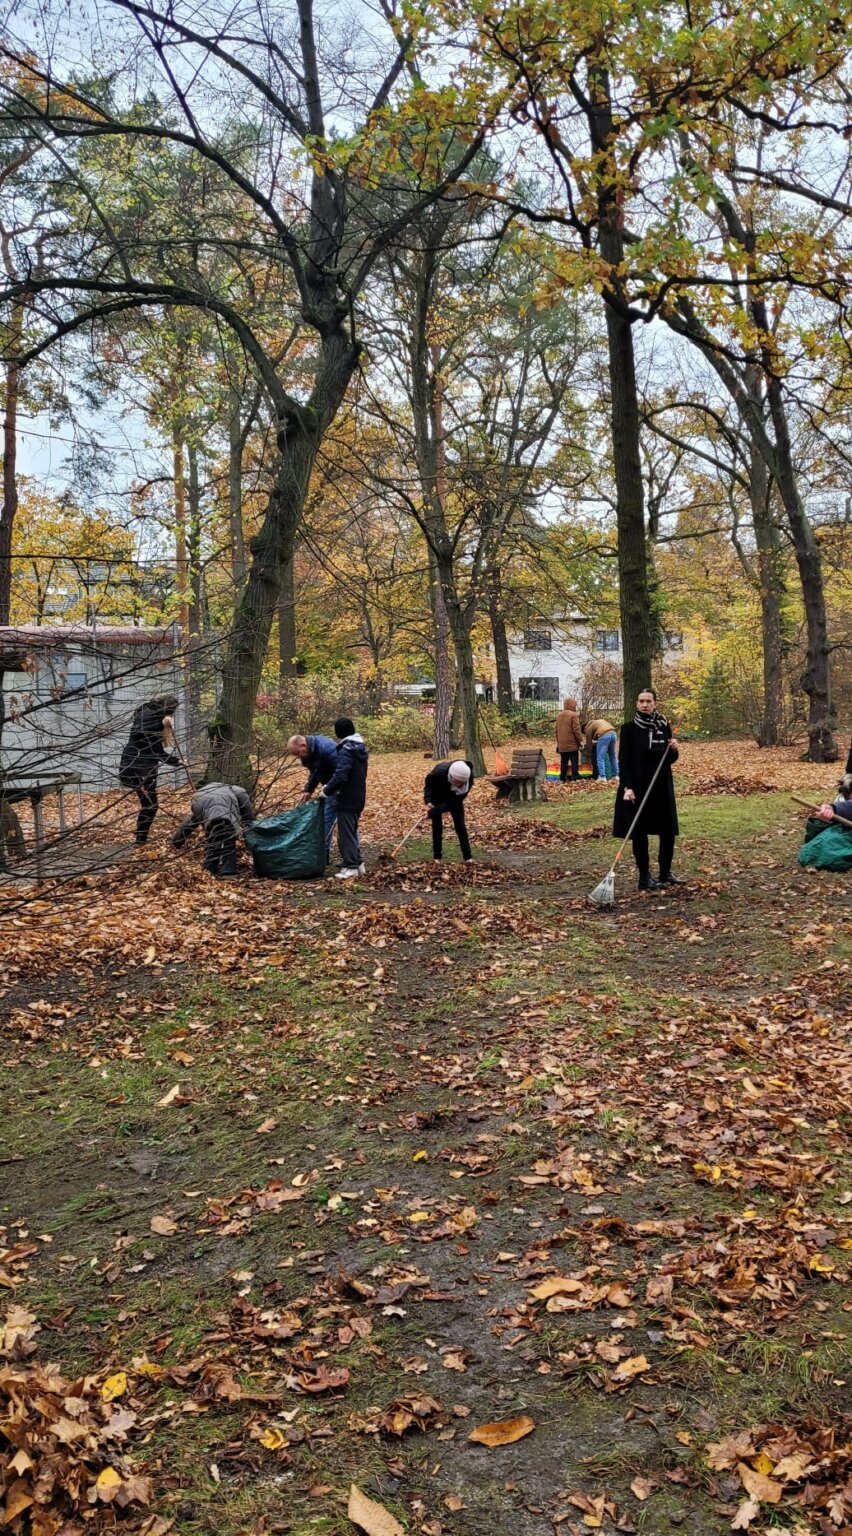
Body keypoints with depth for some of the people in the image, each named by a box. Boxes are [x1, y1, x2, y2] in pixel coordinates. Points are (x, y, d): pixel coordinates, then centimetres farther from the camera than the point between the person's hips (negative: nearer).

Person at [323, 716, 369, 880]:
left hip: (347, 799, -9)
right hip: (358, 797, 9)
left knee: (346, 833, -1)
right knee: (352, 831, 20)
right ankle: (357, 863, 25)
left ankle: (350, 867, 3)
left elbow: (340, 776, -27)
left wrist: (327, 791, -14)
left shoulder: (346, 750, -19)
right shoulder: (360, 748, 10)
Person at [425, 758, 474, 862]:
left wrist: (443, 808, -32)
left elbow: (459, 798, -25)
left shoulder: (468, 779, -35)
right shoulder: (439, 772, -40)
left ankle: (468, 856, 1)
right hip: (437, 797, -1)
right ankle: (437, 857, 8)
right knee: (437, 825, -2)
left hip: (454, 798, 1)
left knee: (460, 824, -4)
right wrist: (428, 801, -30)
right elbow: (428, 782, -18)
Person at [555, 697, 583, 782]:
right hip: (572, 744, -6)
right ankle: (574, 778, -3)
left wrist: (558, 742, 23)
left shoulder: (559, 715, 12)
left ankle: (562, 779, 10)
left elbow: (557, 730, 17)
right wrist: (580, 740, -5)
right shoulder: (573, 715, -11)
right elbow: (576, 730, -14)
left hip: (562, 744, 6)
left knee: (563, 762, 10)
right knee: (574, 761, 0)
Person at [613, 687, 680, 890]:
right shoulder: (629, 728, -6)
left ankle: (665, 873, 21)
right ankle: (644, 877, 10)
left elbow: (670, 759, 12)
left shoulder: (664, 726, 6)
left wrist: (673, 750, -11)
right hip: (637, 786, -4)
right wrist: (627, 787, -19)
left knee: (668, 831, 7)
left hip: (662, 786, 4)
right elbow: (624, 759, -9)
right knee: (639, 832, 2)